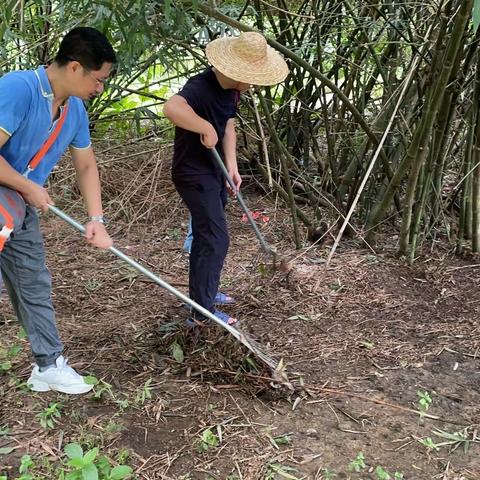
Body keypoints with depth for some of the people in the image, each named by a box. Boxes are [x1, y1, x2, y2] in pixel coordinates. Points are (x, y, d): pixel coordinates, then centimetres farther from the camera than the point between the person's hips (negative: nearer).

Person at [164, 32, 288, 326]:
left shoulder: (232, 89, 3)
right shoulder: (202, 87, -27)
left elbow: (229, 126, 5)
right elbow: (171, 107, -47)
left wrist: (232, 166, -6)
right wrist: (207, 129, -37)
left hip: (214, 170, 10)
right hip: (194, 173, -9)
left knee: (206, 235, 21)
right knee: (216, 240, -8)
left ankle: (204, 292, 38)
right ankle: (202, 311, 3)